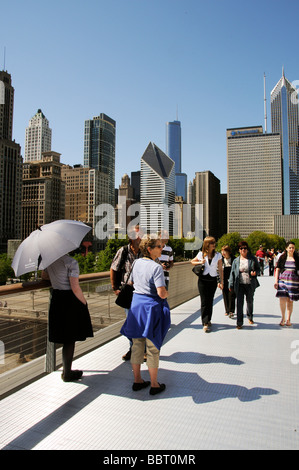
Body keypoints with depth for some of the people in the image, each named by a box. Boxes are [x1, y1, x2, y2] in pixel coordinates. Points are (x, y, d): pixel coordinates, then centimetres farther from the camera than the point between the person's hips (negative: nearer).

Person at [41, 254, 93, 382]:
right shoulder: (71, 262, -20)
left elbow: (44, 275, 23)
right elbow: (75, 288, -21)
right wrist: (84, 303, -8)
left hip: (56, 300, 7)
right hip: (70, 301, -7)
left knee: (65, 339, 19)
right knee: (70, 339, 6)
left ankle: (66, 370, 31)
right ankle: (67, 374, 17)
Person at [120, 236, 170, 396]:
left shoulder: (136, 262, 3)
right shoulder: (156, 267, -19)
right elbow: (161, 293, -24)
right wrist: (167, 294, -3)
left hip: (136, 303, 7)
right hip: (152, 307, -6)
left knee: (137, 345, 16)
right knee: (153, 348, 7)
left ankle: (137, 380, 30)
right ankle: (154, 385, 22)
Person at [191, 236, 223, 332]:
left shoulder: (218, 255, 2)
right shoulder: (201, 254, 0)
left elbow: (220, 269, 5)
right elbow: (192, 261, 15)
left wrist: (221, 281, 2)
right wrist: (200, 262, -5)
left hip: (213, 280, 1)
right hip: (202, 280, -1)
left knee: (210, 301, 8)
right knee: (204, 302, -5)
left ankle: (208, 320, 24)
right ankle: (205, 323, -6)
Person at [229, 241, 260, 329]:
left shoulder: (253, 259, 2)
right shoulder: (236, 260, 5)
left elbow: (258, 269, 9)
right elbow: (232, 273, 6)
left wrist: (255, 272, -15)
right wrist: (231, 285, 2)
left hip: (250, 285, 0)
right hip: (239, 285, 0)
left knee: (250, 301, 16)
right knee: (239, 303, -5)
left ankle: (250, 317, 42)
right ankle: (239, 323, 1)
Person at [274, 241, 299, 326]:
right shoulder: (282, 258, 5)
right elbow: (277, 269, 6)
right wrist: (276, 280, -1)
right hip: (282, 280, 0)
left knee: (290, 300, 3)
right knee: (282, 299, -8)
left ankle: (288, 319, 16)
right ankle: (283, 317, 12)